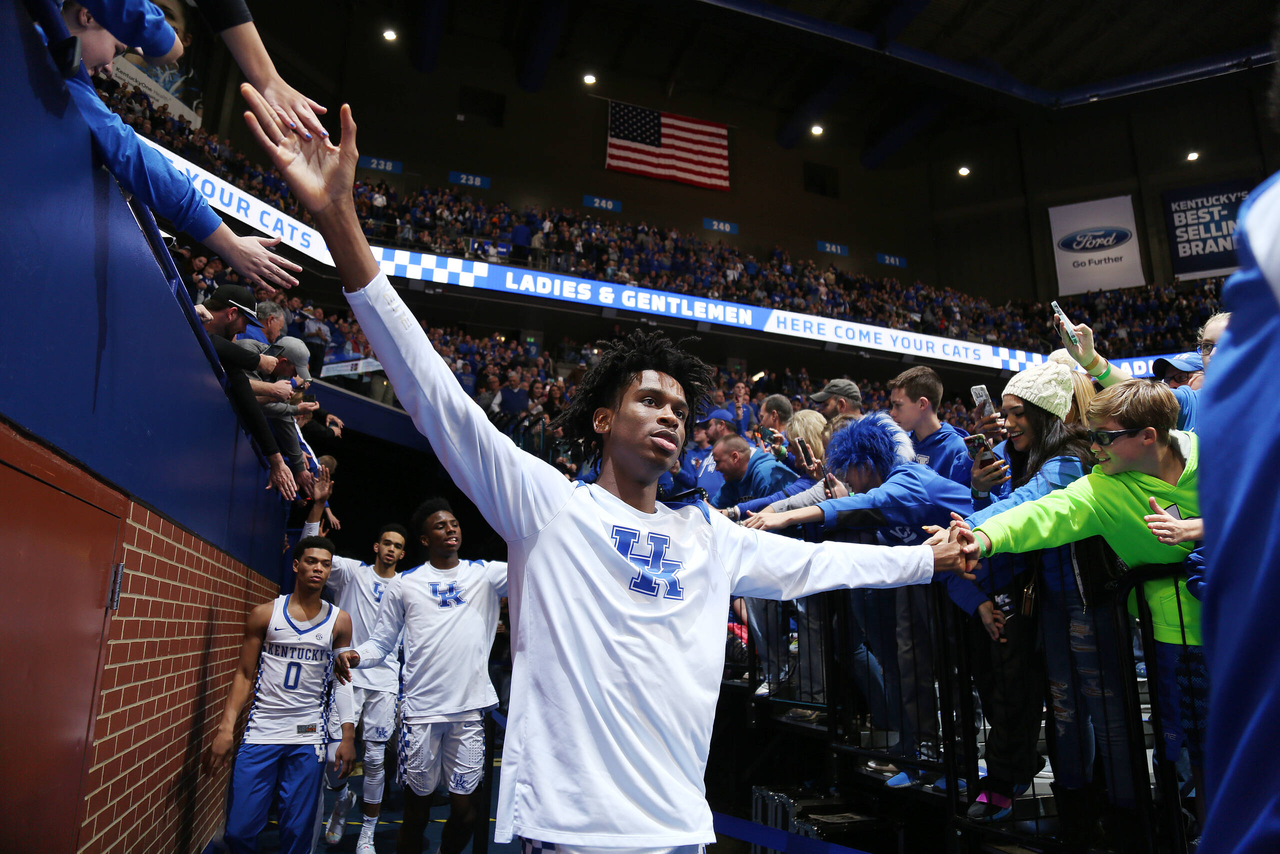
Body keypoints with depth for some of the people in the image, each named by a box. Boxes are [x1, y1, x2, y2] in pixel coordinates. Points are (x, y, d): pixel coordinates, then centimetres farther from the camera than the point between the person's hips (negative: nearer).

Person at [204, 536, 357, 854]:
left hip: (308, 739, 0)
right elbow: (244, 675, 3)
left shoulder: (339, 621, 3)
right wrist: (225, 728, -5)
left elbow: (342, 681, 6)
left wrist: (348, 736, 1)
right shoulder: (264, 615, 1)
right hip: (260, 733, 0)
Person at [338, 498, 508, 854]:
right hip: (421, 710, 0)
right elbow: (381, 642, 9)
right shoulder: (404, 584, 6)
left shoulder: (486, 573, 6)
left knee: (464, 811, 7)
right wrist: (355, 655, -13)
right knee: (417, 805, 8)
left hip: (470, 709, 1)